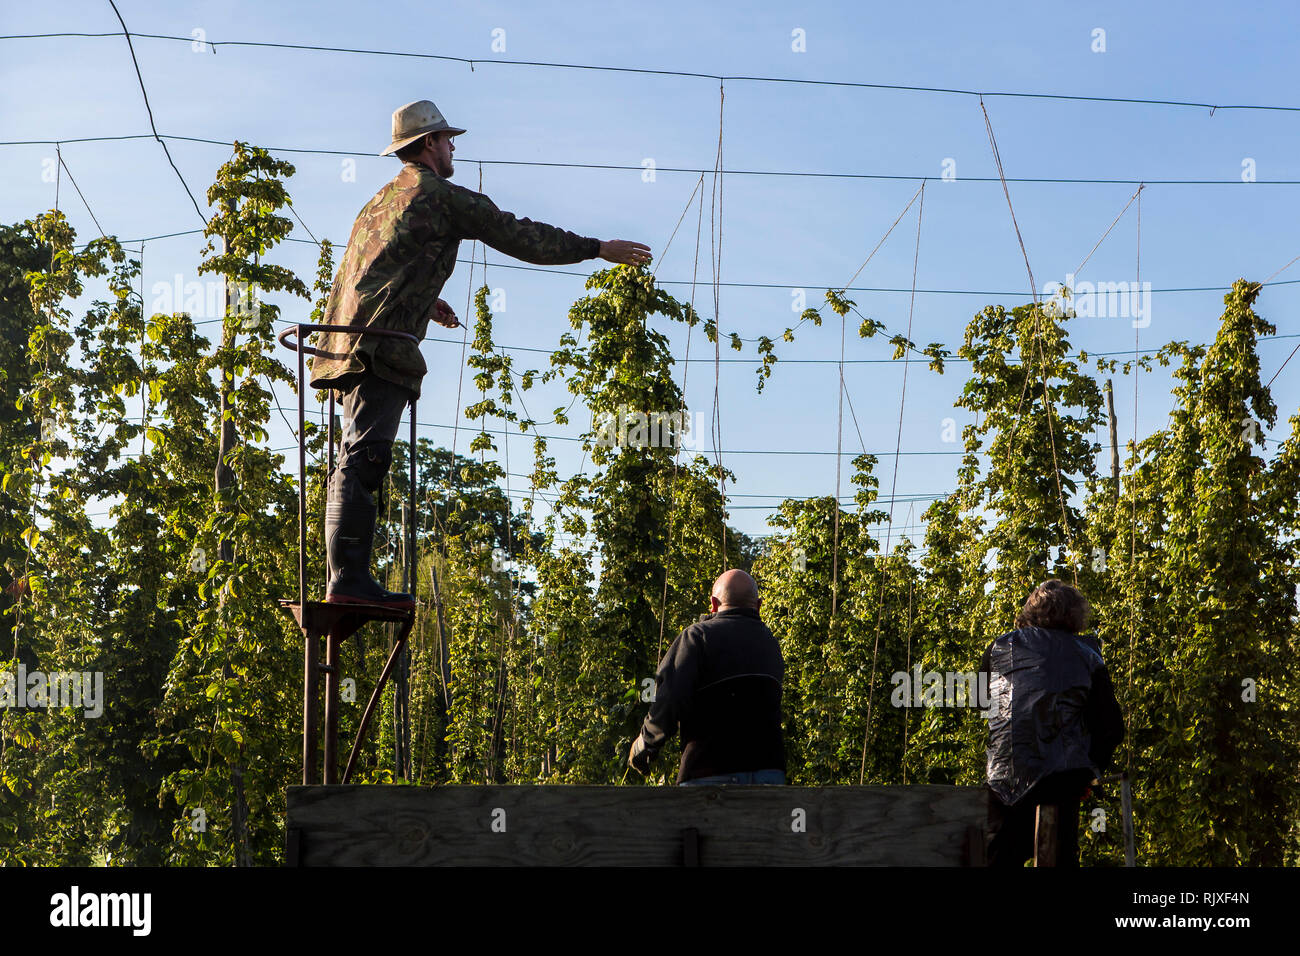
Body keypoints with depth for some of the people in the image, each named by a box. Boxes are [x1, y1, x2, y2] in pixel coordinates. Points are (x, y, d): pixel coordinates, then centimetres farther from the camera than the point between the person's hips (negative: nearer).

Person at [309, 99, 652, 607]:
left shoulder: (385, 197, 27)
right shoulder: (443, 197, 0)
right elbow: (519, 236, 1)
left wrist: (424, 300, 41)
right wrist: (598, 249, 9)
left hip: (348, 346, 9)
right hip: (380, 345, -9)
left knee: (356, 462, 9)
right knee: (364, 458, -15)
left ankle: (345, 582, 8)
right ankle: (349, 580, -20)